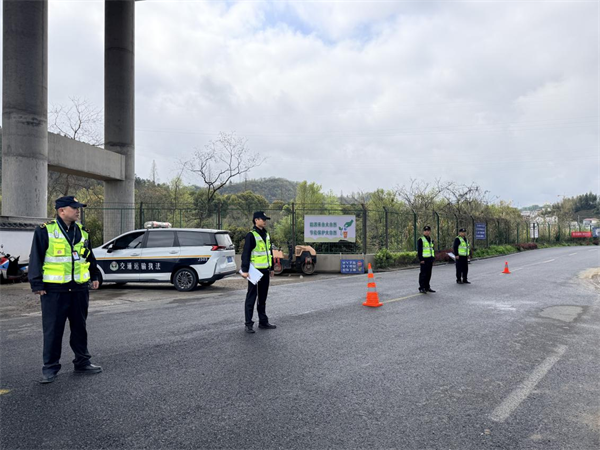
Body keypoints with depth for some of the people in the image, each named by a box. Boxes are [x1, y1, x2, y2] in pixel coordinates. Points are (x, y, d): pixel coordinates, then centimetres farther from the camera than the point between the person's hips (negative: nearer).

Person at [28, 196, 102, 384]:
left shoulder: (82, 232, 10)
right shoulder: (45, 231, -5)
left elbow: (89, 257, 21)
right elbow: (35, 259, -5)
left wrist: (94, 277, 20)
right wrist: (37, 285, -9)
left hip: (79, 289, 5)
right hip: (54, 290, -5)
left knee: (79, 327, 13)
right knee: (53, 330, 3)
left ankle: (82, 362, 25)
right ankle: (50, 368, 16)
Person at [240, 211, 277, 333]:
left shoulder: (266, 235, 14)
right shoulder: (251, 235, -11)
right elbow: (245, 254, -15)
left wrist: (271, 268, 20)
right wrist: (245, 270, -20)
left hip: (265, 271, 8)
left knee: (263, 297, 15)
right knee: (251, 297, -1)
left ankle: (263, 322, 25)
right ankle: (248, 324, 6)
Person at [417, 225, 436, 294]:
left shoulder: (431, 240, 17)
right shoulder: (421, 240, -6)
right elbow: (419, 250, -11)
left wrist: (433, 258, 16)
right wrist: (421, 259, -17)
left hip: (430, 259, 7)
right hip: (424, 259, -7)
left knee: (428, 274, 10)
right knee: (423, 274, -7)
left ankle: (427, 287, 18)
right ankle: (421, 288, -3)